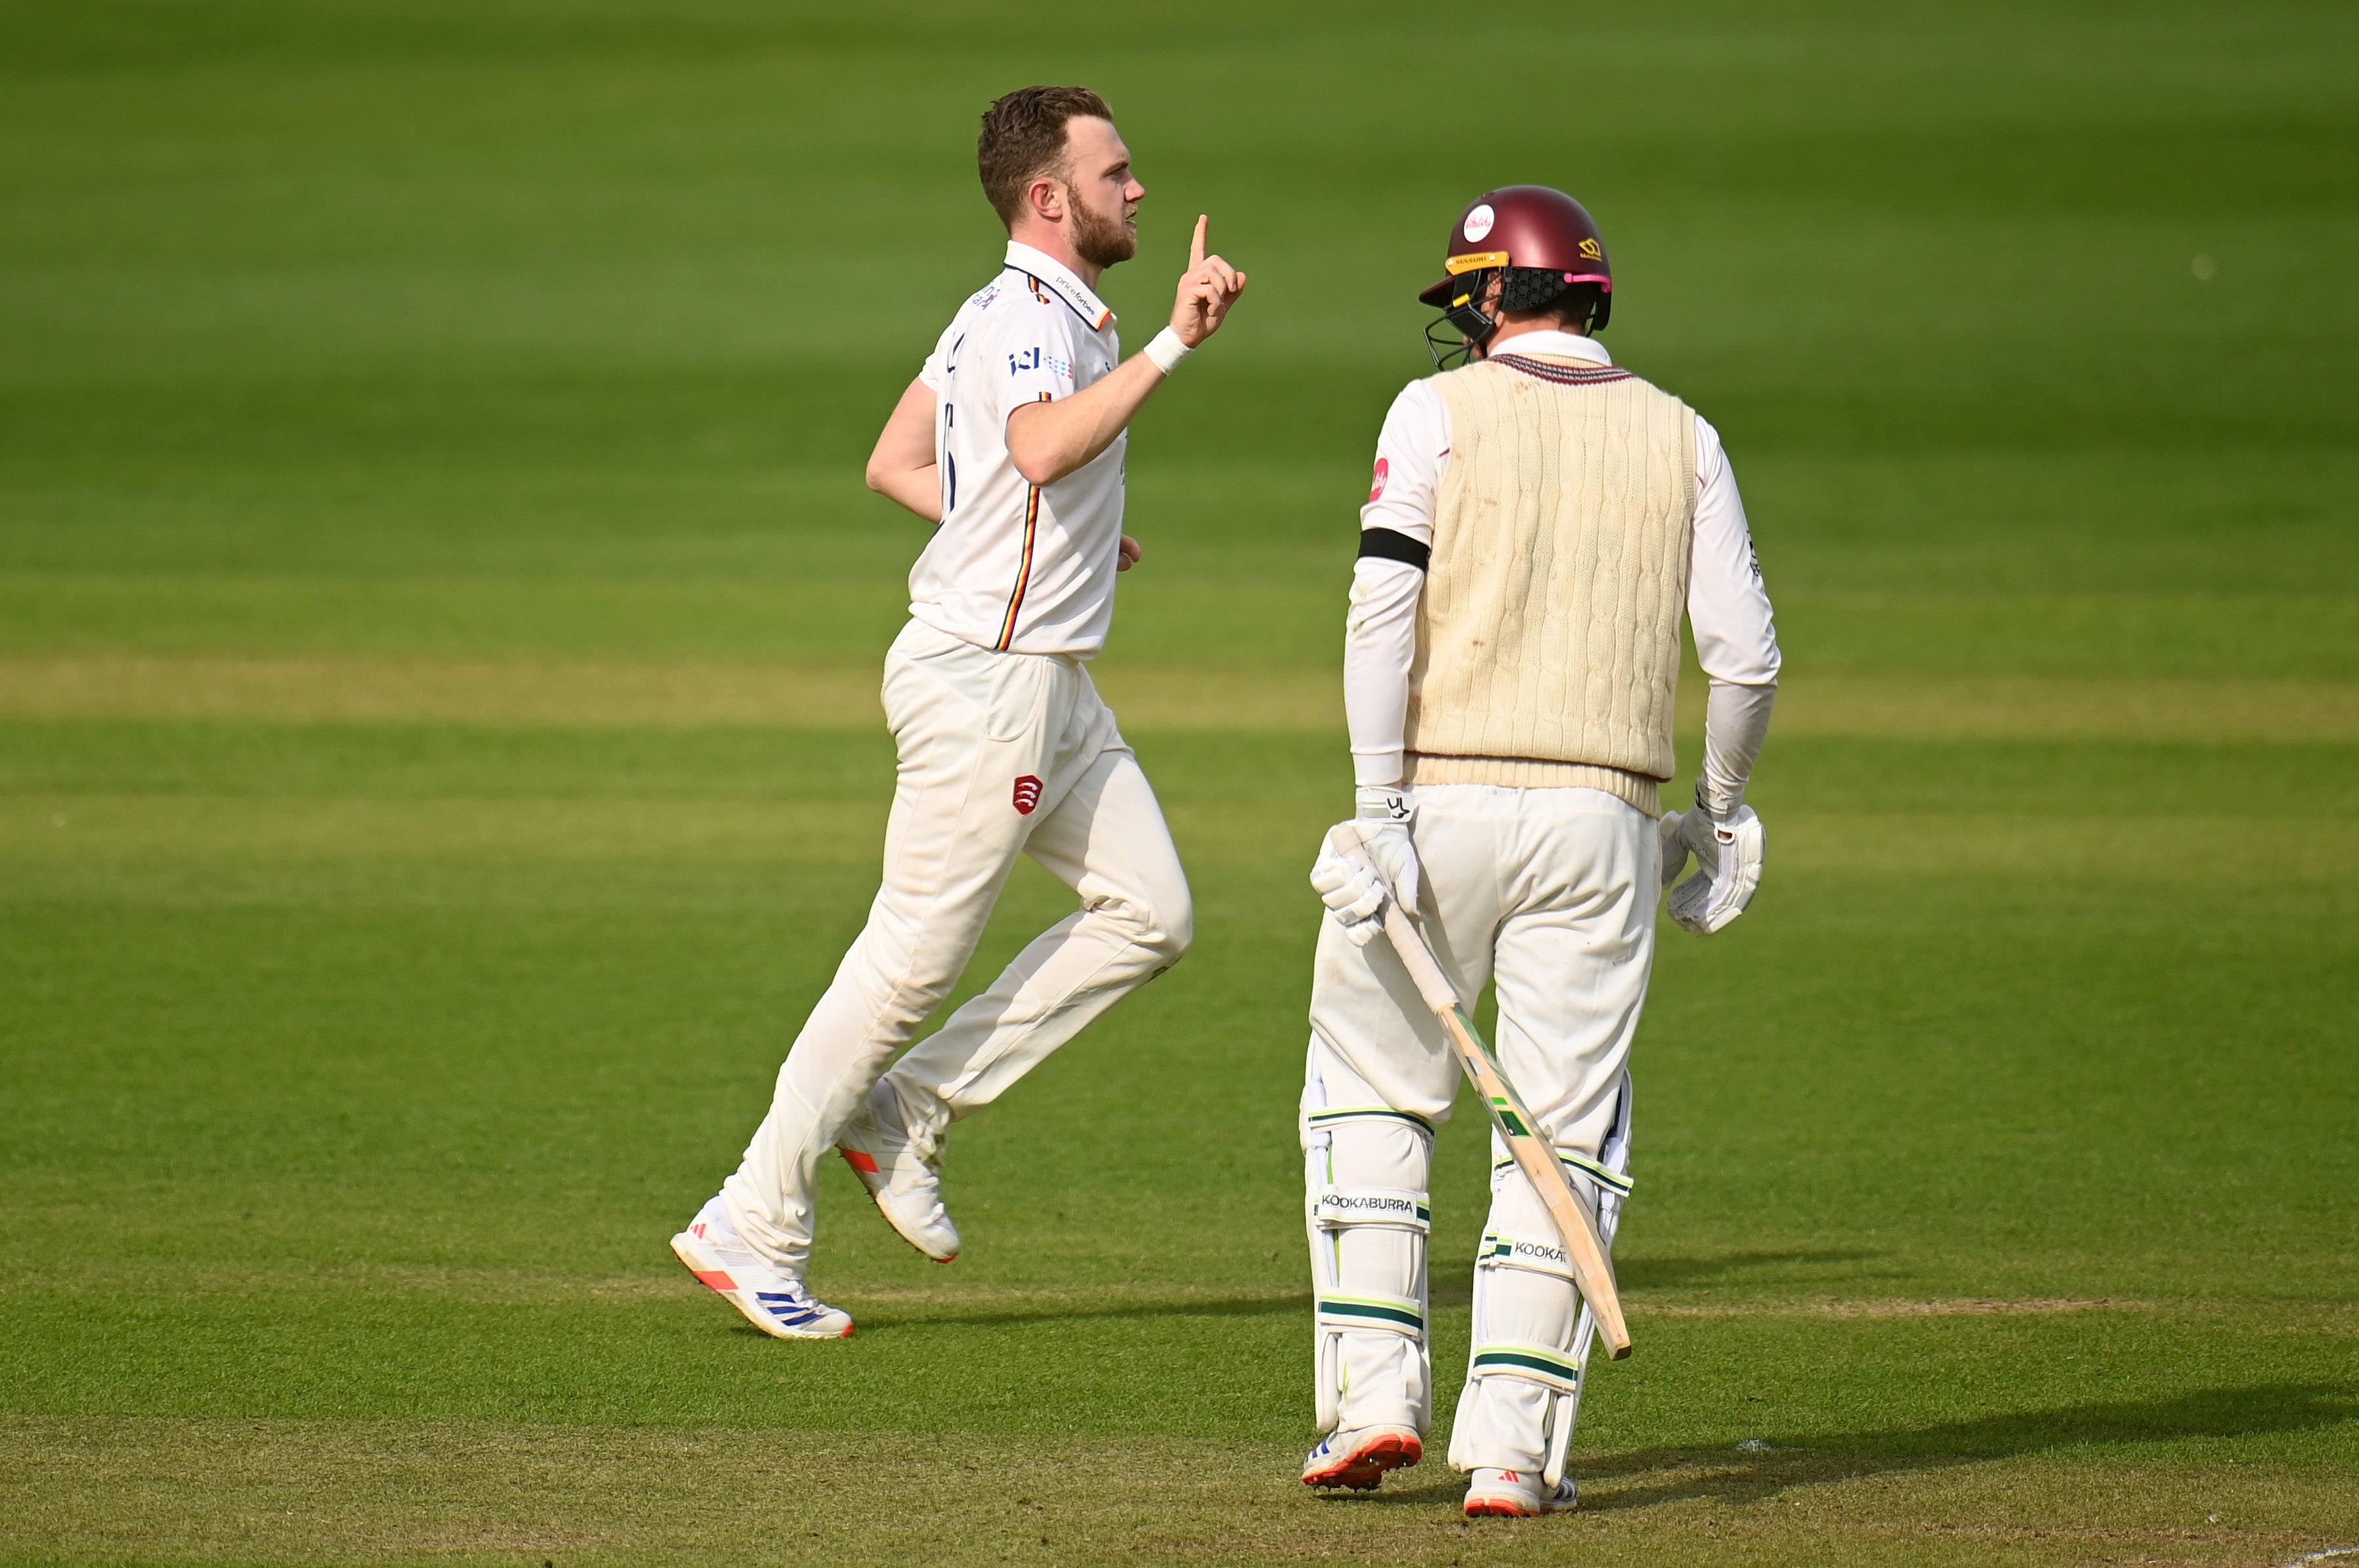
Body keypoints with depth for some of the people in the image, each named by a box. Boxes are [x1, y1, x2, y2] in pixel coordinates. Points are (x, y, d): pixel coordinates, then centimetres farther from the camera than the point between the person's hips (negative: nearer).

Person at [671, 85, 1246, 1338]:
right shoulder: (1026, 318, -17)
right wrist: (1173, 345, -41)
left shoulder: (1007, 314, 14)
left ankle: (906, 1115, 10)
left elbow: (893, 466, 20)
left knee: (1148, 912, 7)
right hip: (985, 679, -10)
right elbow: (1041, 449, -38)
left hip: (1046, 681, 10)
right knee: (914, 955, -6)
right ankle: (753, 1229, 1)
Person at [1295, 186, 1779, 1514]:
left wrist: (1380, 812, -11)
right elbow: (1746, 652, 4)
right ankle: (1514, 1445, -1)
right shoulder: (1681, 436, 9)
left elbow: (1383, 610, -10)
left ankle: (1377, 1392, 4)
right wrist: (1722, 812, 19)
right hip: (1604, 824, 2)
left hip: (1442, 801, -2)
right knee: (1565, 1135, 5)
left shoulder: (1440, 411, 0)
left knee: (1372, 1096, 13)